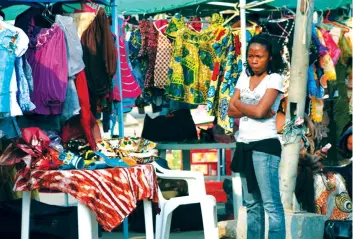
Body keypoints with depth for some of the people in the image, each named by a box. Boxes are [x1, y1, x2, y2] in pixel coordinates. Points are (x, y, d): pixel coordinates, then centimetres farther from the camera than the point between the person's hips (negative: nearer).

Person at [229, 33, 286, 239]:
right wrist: (253, 110, -10)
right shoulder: (244, 77, 13)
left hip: (265, 146, -7)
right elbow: (231, 111, 5)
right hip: (244, 146, 7)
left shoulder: (274, 79, -6)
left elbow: (259, 110, -18)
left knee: (271, 204, -9)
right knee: (252, 204, 12)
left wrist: (239, 103, 0)